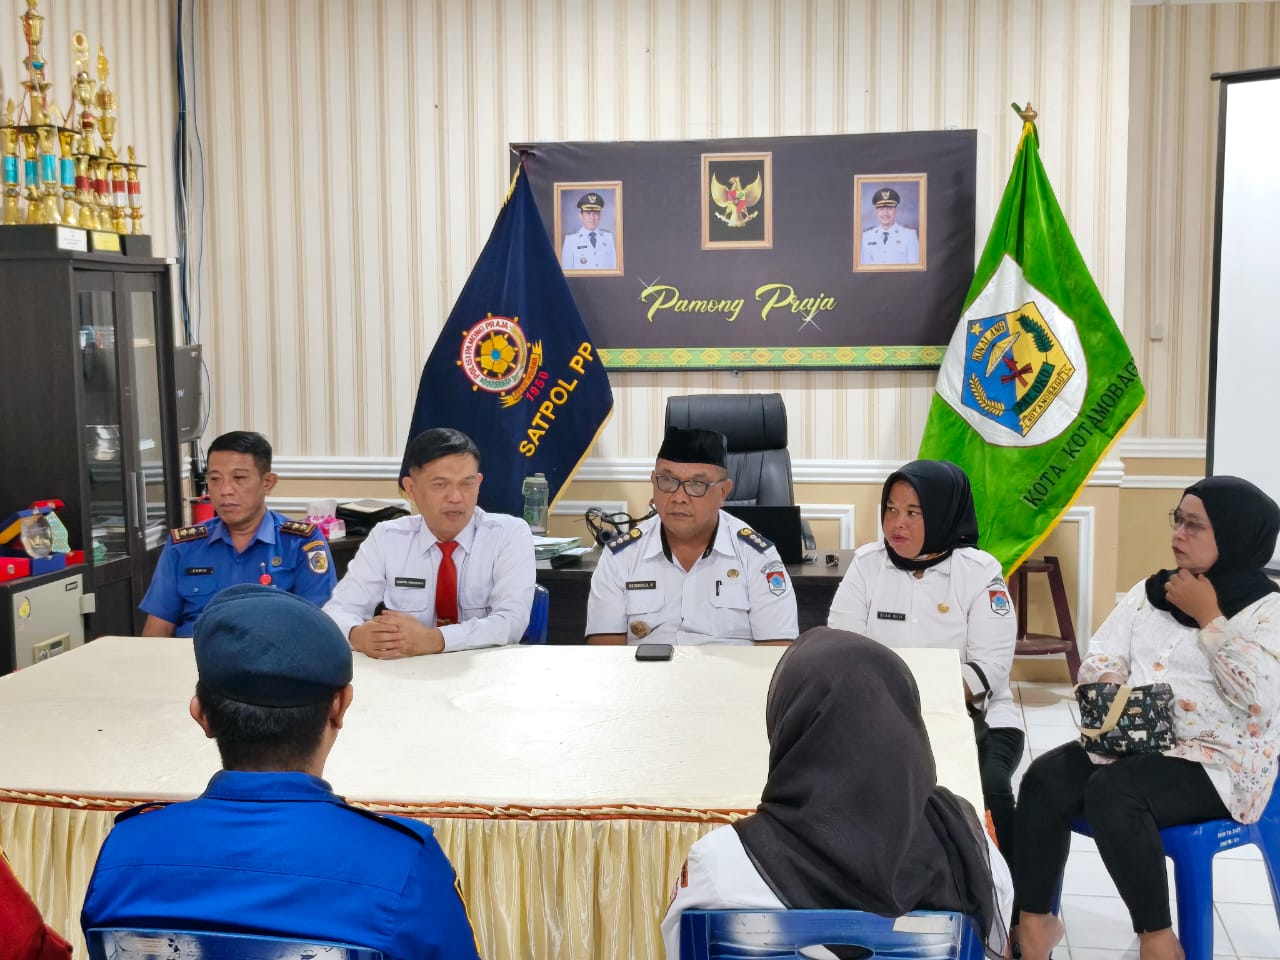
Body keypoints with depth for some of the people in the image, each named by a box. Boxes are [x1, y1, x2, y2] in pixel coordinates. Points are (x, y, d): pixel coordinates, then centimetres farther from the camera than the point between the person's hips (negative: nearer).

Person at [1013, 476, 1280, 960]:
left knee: (1111, 791, -32)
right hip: (1133, 746, 6)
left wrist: (1207, 617, -14)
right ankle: (1034, 919, -8)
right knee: (1045, 778, -20)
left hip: (1217, 764, -6)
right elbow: (1099, 658, 8)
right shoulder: (1151, 590, 12)